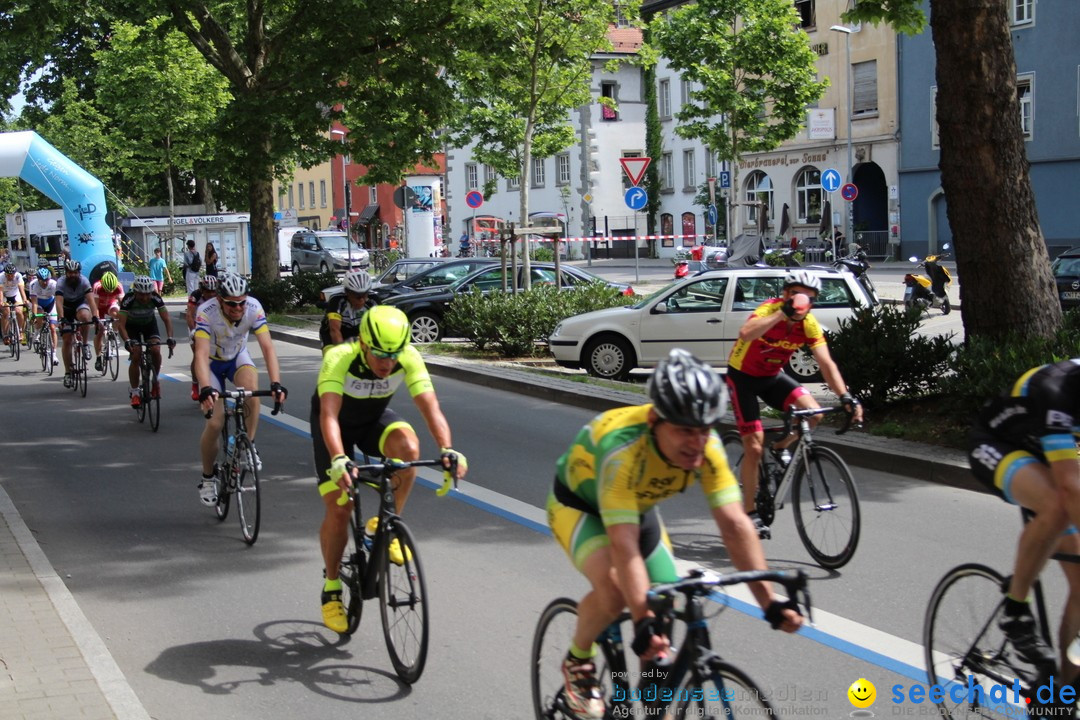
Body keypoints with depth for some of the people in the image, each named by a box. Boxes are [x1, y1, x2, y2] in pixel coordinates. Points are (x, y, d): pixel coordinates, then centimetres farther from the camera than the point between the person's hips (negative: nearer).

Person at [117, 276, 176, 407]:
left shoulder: (155, 298, -28)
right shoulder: (128, 300, -33)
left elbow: (166, 318, -27)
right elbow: (121, 324, -35)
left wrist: (170, 337, -42)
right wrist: (127, 341, -51)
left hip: (149, 324, 1)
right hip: (132, 326, -1)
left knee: (156, 351, -22)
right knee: (136, 357, -16)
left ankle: (155, 381, 2)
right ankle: (134, 392, -3)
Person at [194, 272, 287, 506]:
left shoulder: (253, 308, -28)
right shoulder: (206, 312, -33)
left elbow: (267, 347, -32)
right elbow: (201, 354, -41)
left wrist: (276, 384, -45)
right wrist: (205, 388, -56)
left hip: (238, 357, 1)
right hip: (213, 363, -1)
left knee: (251, 389, -33)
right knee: (215, 424, -11)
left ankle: (249, 446, -13)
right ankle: (208, 478, 13)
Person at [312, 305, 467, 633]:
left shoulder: (409, 358, -28)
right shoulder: (339, 358, -36)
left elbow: (431, 408, -33)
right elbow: (328, 415, -46)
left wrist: (448, 451, -50)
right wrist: (338, 461, -62)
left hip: (375, 418, 2)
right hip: (338, 423, -2)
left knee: (408, 446, -32)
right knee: (338, 508, -9)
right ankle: (331, 590, 12)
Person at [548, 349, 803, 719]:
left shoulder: (705, 444, -27)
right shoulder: (623, 448, -42)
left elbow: (735, 524, -27)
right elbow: (624, 544, -46)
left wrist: (769, 602, -33)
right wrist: (642, 622, -52)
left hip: (639, 507, 6)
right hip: (579, 504, -5)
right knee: (613, 589, -31)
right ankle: (578, 661, -2)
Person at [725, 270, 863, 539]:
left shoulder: (809, 324, -13)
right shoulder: (770, 309, -27)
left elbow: (826, 363, -17)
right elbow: (745, 333, -47)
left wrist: (845, 397, -30)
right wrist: (783, 312, -50)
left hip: (772, 376, 5)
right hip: (743, 376, -5)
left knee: (813, 412, -20)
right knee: (754, 448, -9)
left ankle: (780, 447, 11)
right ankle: (750, 513, 5)